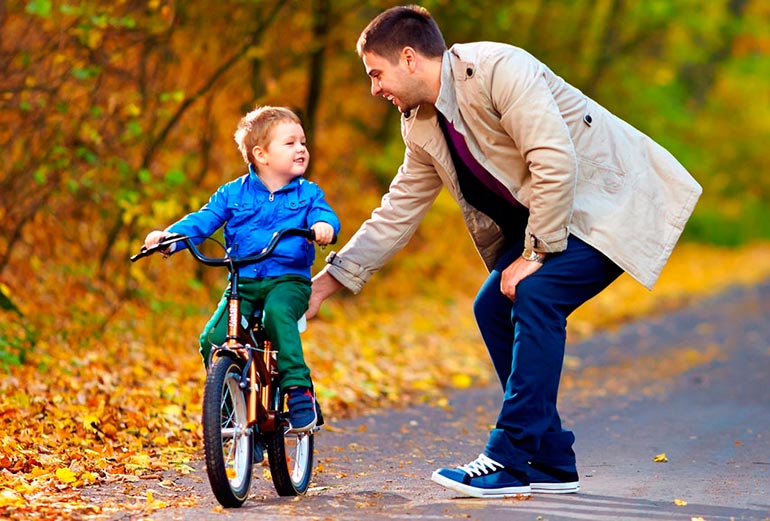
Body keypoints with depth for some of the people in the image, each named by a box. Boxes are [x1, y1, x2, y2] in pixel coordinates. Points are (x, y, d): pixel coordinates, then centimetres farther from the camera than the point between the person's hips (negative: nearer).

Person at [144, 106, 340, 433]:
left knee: (278, 312, -36)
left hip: (289, 280, -2)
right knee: (213, 339, -18)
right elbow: (203, 220, 4)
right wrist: (169, 235, -14)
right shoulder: (233, 194, 10)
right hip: (243, 282, 2)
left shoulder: (307, 193, 9)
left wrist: (324, 226, -33)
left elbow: (324, 214, -7)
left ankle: (298, 388, -33)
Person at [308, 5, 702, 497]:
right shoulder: (422, 128, 6)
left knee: (535, 297, -24)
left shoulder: (498, 69, -22)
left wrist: (535, 254, -21)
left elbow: (556, 164, -27)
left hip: (613, 195, -9)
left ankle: (512, 462, -19)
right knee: (493, 307, -1)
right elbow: (397, 213, 13)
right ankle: (551, 464, 5)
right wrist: (326, 282, 11)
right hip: (545, 213, 9)